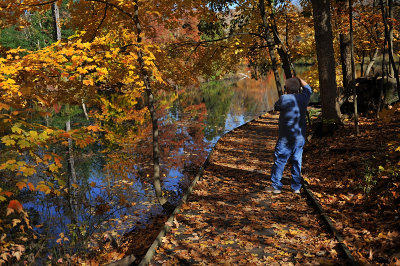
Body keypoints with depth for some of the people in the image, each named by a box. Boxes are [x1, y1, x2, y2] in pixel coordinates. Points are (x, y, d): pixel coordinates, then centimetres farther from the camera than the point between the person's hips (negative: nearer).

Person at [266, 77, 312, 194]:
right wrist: (298, 79, 30)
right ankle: (296, 187, 19)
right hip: (300, 137, 5)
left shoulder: (284, 98, -14)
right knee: (297, 162, 13)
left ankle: (276, 186, 10)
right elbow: (308, 88, 23)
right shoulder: (303, 97, 1)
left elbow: (276, 107, 5)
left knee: (279, 161, 5)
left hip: (286, 139, -5)